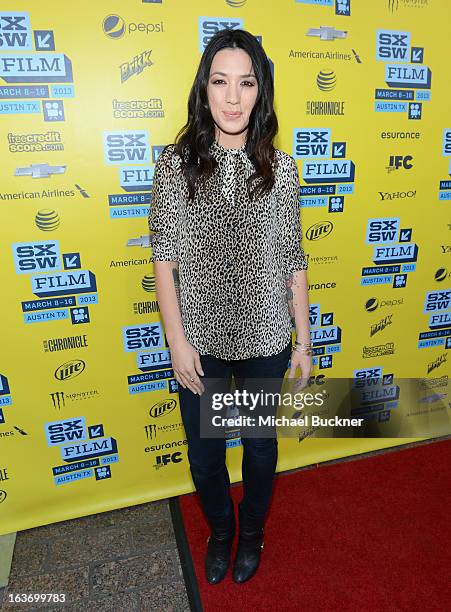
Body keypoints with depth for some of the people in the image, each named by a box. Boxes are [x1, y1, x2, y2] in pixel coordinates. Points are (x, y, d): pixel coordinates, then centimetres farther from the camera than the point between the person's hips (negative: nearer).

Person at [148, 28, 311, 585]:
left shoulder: (280, 168, -3)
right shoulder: (175, 162, -5)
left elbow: (293, 262, 0)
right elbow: (165, 258, -5)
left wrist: (303, 342, 1)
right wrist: (177, 340, -9)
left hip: (266, 339, 1)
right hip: (201, 339, 0)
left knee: (261, 444, 19)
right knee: (204, 450, 17)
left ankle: (252, 531, 51)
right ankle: (220, 531, 50)